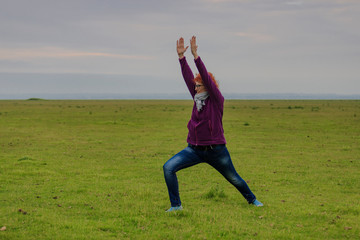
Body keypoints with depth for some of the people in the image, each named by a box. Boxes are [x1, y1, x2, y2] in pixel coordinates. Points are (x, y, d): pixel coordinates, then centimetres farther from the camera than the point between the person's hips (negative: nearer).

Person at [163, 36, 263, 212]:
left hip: (216, 150, -5)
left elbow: (206, 77, -19)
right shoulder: (198, 98, 7)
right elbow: (188, 77, 3)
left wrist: (195, 56, -24)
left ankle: (252, 199, 38)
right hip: (194, 149, 5)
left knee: (233, 178, 11)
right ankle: (176, 205, -4)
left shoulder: (217, 100, -8)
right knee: (168, 168, -12)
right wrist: (181, 56, -4)